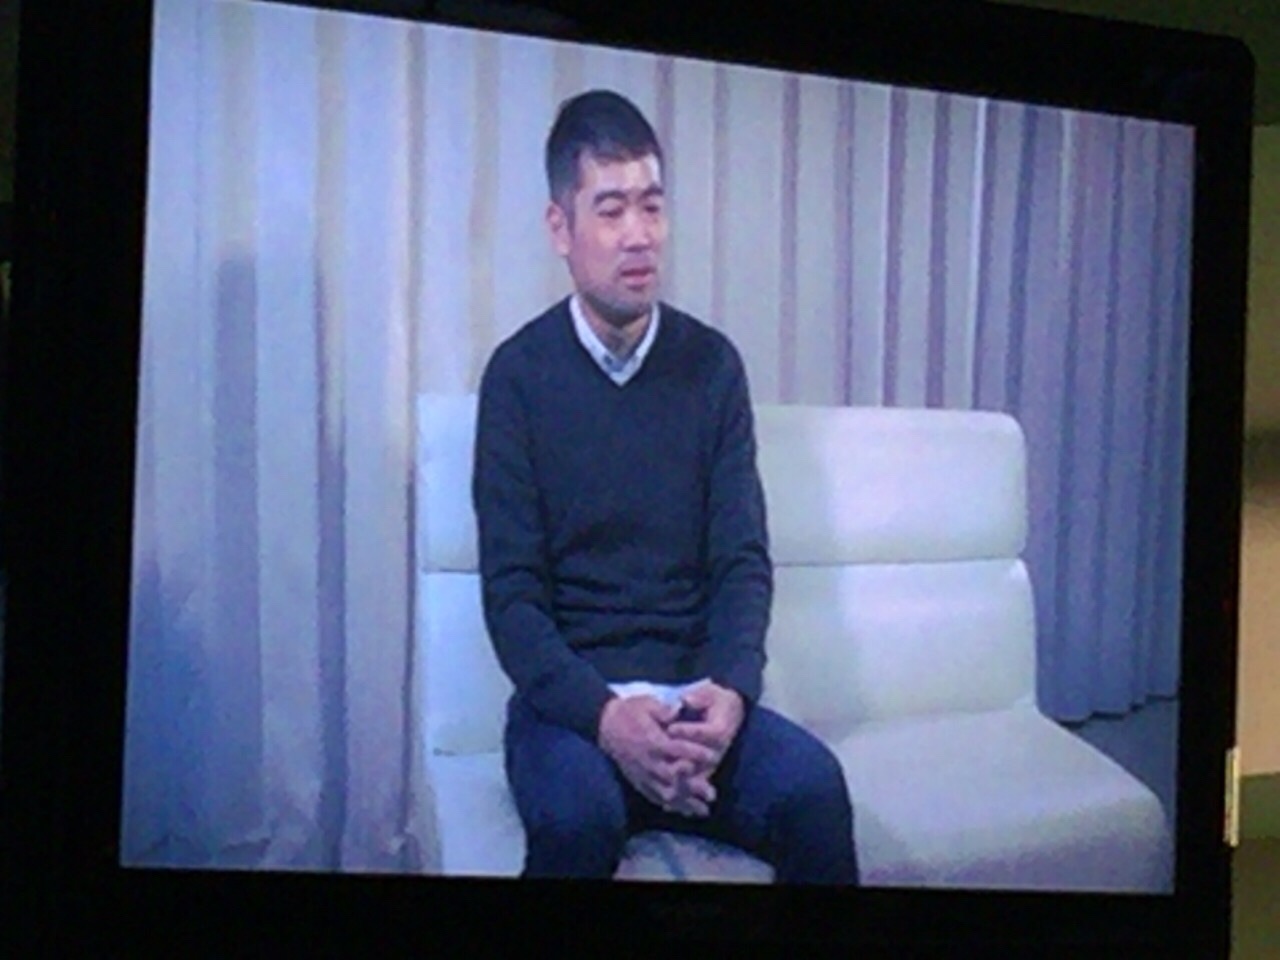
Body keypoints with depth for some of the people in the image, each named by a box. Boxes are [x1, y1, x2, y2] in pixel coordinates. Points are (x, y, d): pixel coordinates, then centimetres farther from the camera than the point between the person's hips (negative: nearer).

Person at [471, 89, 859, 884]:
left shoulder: (712, 364, 8)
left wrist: (730, 692, -17)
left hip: (695, 694, 3)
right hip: (570, 695, -2)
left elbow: (744, 561, 4)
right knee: (577, 813, -35)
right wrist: (605, 716, -22)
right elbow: (513, 590, -5)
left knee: (813, 789, -27)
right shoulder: (520, 372, 0)